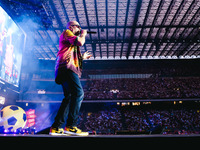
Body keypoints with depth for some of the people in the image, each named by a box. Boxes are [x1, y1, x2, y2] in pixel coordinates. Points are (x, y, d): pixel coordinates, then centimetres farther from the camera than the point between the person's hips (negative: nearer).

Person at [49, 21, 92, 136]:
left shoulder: (71, 41, 36)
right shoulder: (66, 32, 9)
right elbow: (80, 42, -8)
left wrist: (82, 57, 36)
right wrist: (83, 34, 12)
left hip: (66, 70, 10)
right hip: (67, 67, -10)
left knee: (69, 97, 3)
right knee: (79, 93, -21)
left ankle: (56, 127, 2)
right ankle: (71, 126, -25)